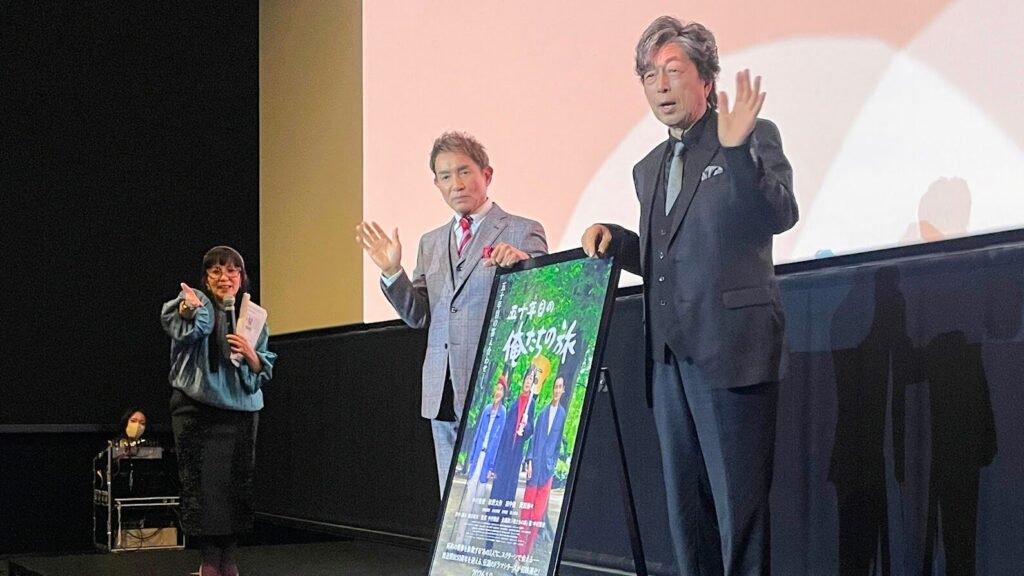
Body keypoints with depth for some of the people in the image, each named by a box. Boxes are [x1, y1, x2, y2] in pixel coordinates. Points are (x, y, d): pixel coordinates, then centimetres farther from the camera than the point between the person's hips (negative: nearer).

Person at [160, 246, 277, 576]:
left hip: (240, 409, 3)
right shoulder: (197, 303, -1)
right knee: (202, 482, -3)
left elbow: (265, 372, 10)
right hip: (197, 409, -3)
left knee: (236, 483, 5)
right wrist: (188, 310, -48)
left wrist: (251, 355, -11)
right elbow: (180, 328, -26)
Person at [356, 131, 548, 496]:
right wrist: (391, 272, -3)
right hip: (443, 395, 6)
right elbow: (417, 316, 13)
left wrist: (521, 262, -29)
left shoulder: (522, 233, 0)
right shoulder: (431, 243, 17)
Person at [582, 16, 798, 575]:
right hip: (670, 356, 7)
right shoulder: (648, 169, 20)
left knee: (739, 502, -7)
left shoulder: (755, 136, -1)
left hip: (730, 350, -7)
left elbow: (780, 215, -16)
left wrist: (737, 149, -29)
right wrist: (611, 237, 7)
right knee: (684, 507, 10)